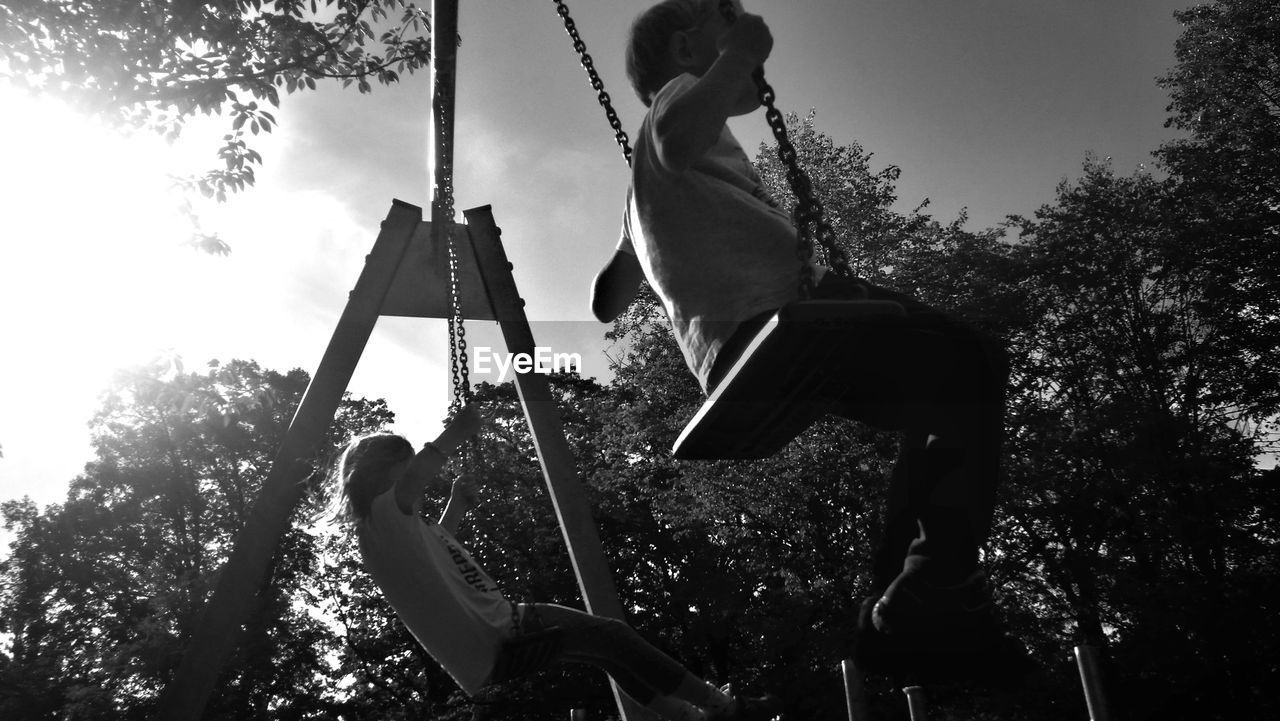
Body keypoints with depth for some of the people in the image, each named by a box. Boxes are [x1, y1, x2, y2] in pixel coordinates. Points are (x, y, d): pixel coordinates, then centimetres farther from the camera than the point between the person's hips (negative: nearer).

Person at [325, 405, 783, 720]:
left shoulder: (404, 529, 15)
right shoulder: (379, 522, -15)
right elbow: (414, 479, -36)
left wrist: (457, 503, 22)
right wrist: (456, 432, -22)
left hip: (499, 623, 11)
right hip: (492, 650, -11)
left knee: (606, 645, 14)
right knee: (609, 635, -13)